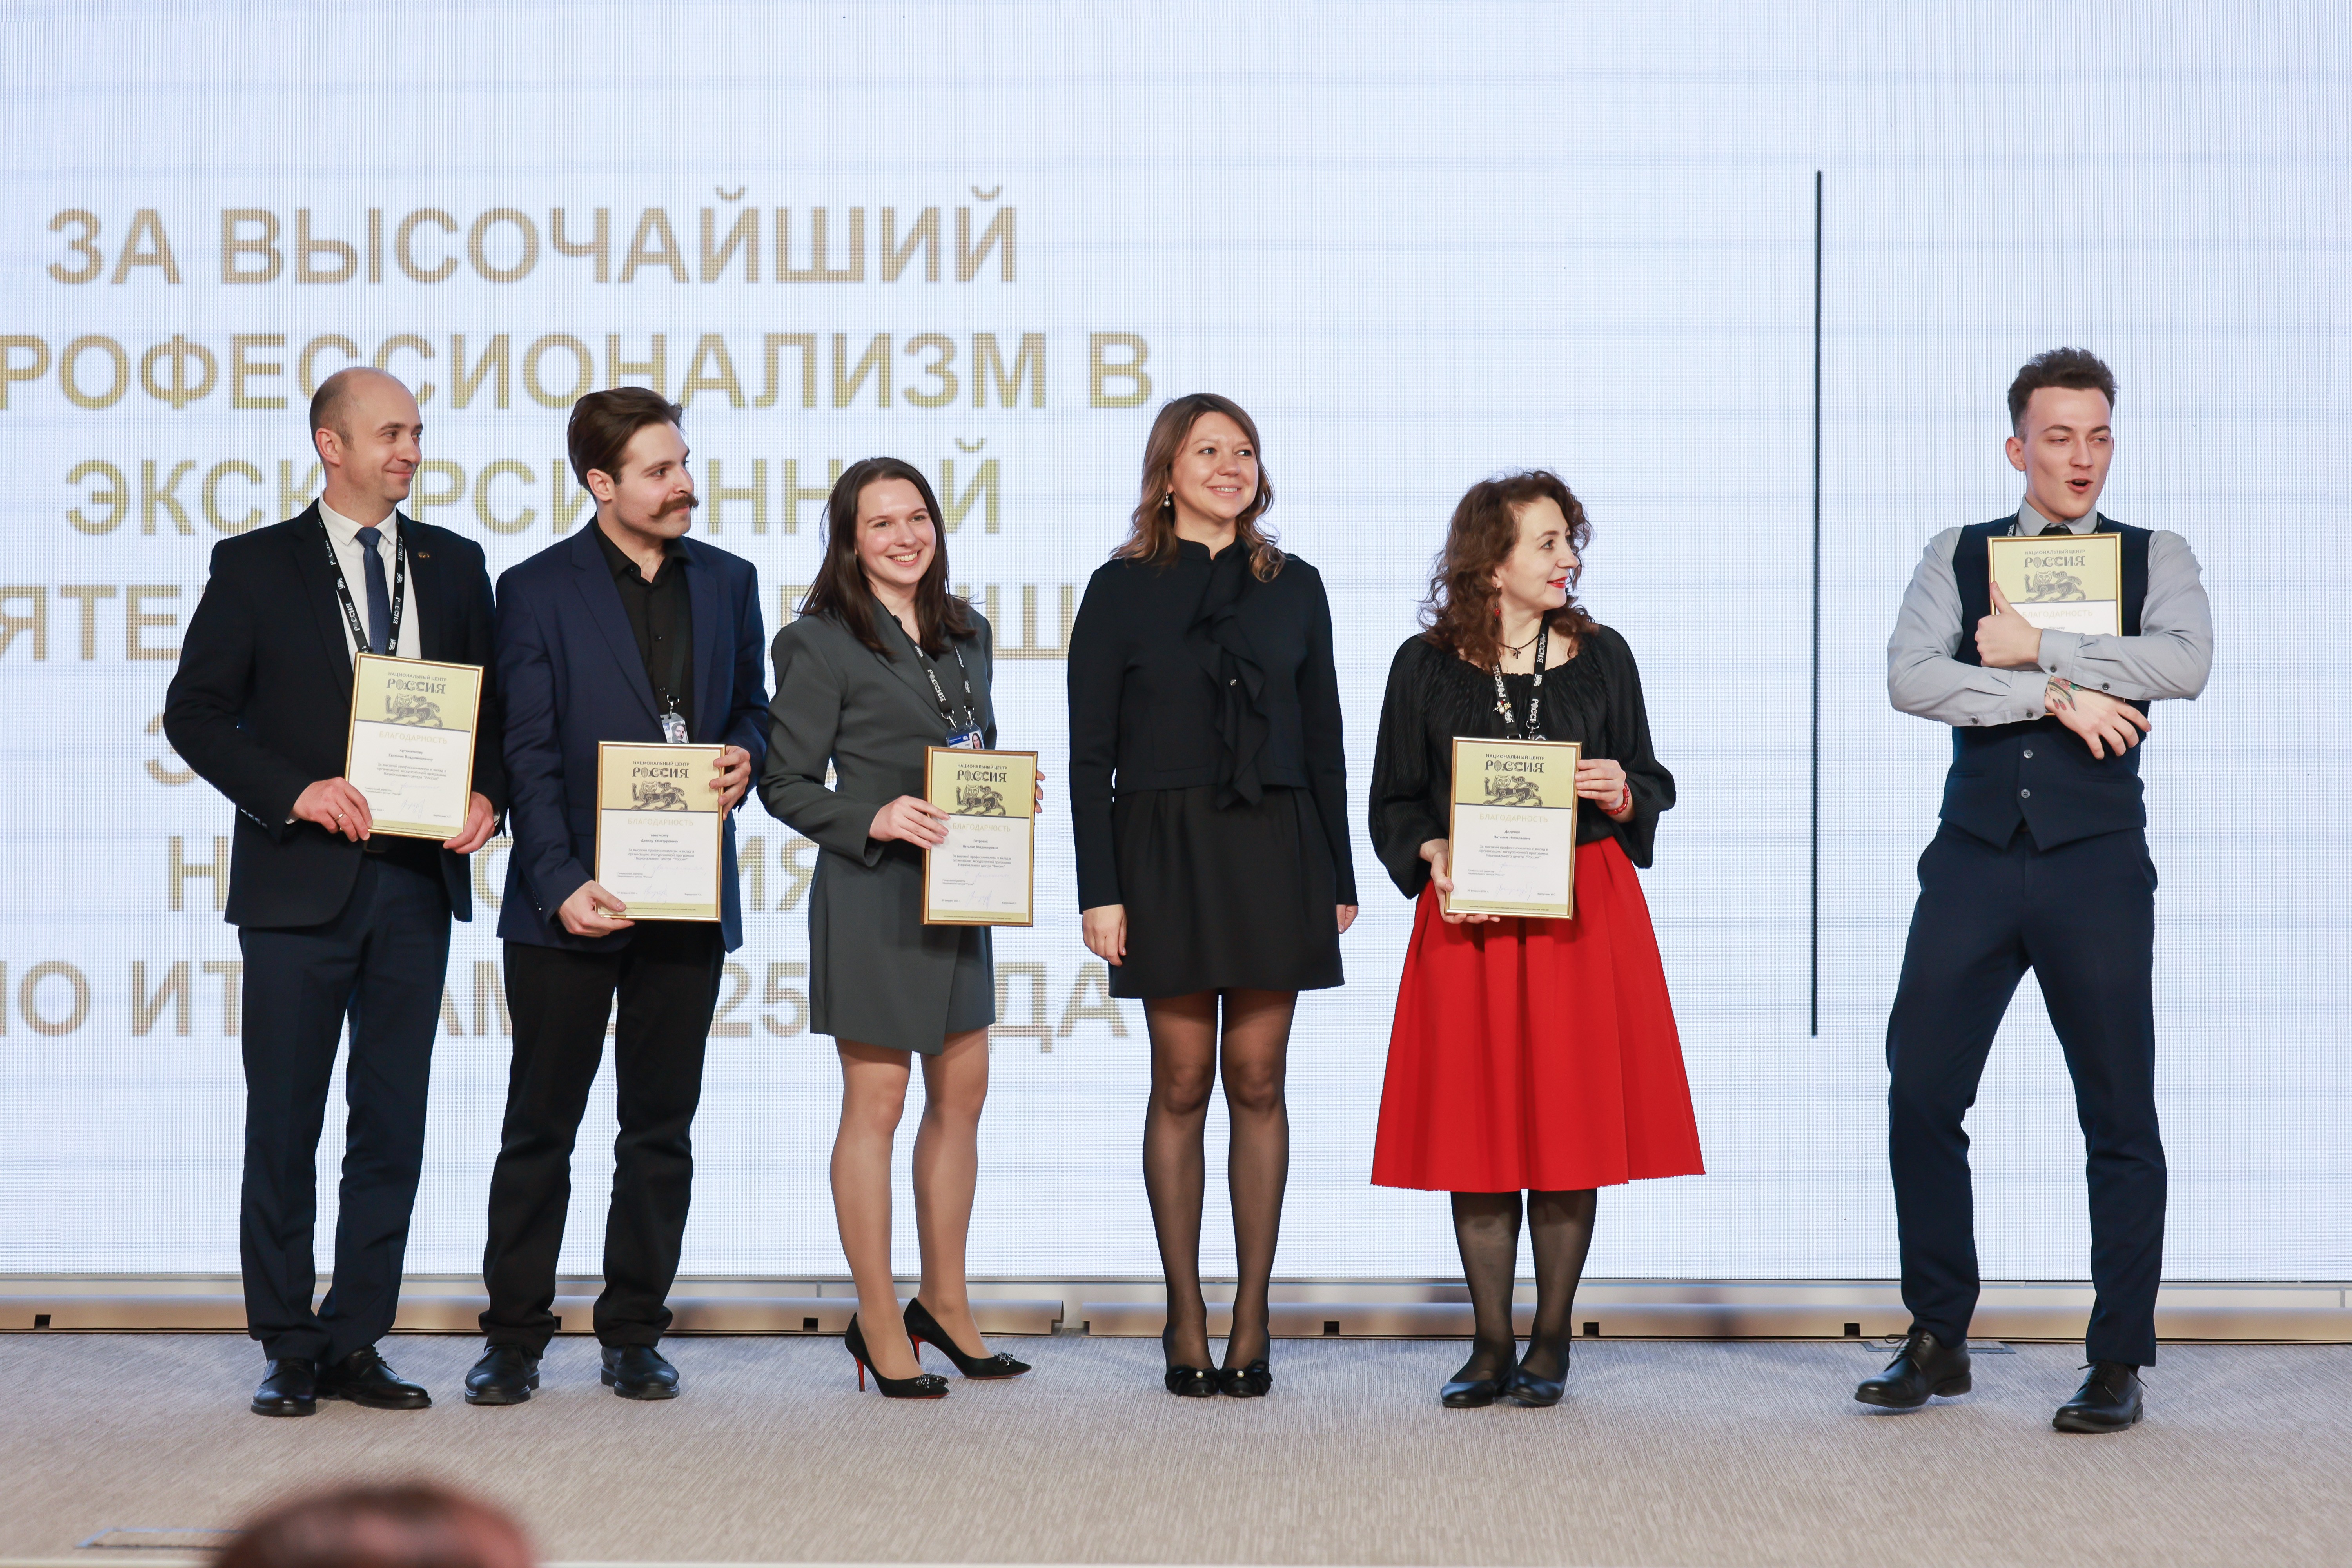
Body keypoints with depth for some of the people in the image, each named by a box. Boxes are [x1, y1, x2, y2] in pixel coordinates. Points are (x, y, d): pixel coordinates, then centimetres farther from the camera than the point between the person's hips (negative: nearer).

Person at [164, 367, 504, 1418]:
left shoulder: (455, 567, 11)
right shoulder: (254, 567, 1)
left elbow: (496, 704, 13)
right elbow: (195, 712, -2)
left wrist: (488, 795, -7)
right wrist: (293, 791, -15)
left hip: (418, 882, 3)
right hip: (300, 883, -3)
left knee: (392, 1125, 5)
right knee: (285, 1126, 1)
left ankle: (356, 1343, 13)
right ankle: (289, 1351, 9)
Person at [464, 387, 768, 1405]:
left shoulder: (727, 582, 9)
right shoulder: (536, 591, -4)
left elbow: (751, 706, 19)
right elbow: (528, 756, -7)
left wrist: (742, 756, -6)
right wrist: (563, 886, -17)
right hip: (570, 902, -4)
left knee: (660, 1130, 8)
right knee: (539, 1129, 2)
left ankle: (634, 1338, 17)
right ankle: (515, 1340, 10)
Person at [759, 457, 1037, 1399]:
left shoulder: (966, 635, 12)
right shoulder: (820, 645, -7)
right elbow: (786, 783, -8)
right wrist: (875, 819, -21)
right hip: (871, 896, -7)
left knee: (962, 1095, 11)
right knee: (876, 1105, -1)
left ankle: (945, 1302, 23)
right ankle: (879, 1323, 8)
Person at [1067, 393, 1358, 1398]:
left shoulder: (1293, 588, 9)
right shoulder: (1123, 589, 1)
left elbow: (1324, 741, 11)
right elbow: (1090, 753, 0)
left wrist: (1339, 879, 7)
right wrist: (1100, 890, -7)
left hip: (1275, 851, 2)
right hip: (1165, 850, -2)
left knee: (1257, 1082, 2)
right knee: (1182, 1084, 1)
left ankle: (1251, 1319, 7)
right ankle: (1187, 1323, 7)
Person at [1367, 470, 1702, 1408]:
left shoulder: (1601, 656, 7)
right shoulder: (1426, 667, 3)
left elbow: (1652, 788, 11)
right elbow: (1394, 801, 7)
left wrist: (1621, 795, -11)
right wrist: (1434, 854, -12)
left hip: (1584, 913, 1)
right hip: (1469, 914, 0)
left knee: (1571, 1122, 0)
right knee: (1477, 1125, 0)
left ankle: (1550, 1343, 9)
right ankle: (1491, 1345, 9)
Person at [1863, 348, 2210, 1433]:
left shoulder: (2155, 559, 7)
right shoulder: (1956, 558, 9)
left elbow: (2185, 662, -13)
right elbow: (1909, 678, -8)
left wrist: (2040, 650, -13)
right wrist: (2056, 696, -14)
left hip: (2097, 863, -1)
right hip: (1975, 856, 1)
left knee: (2120, 1113, 0)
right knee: (1920, 1092, -1)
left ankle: (2118, 1362, 9)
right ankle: (1938, 1340, 12)